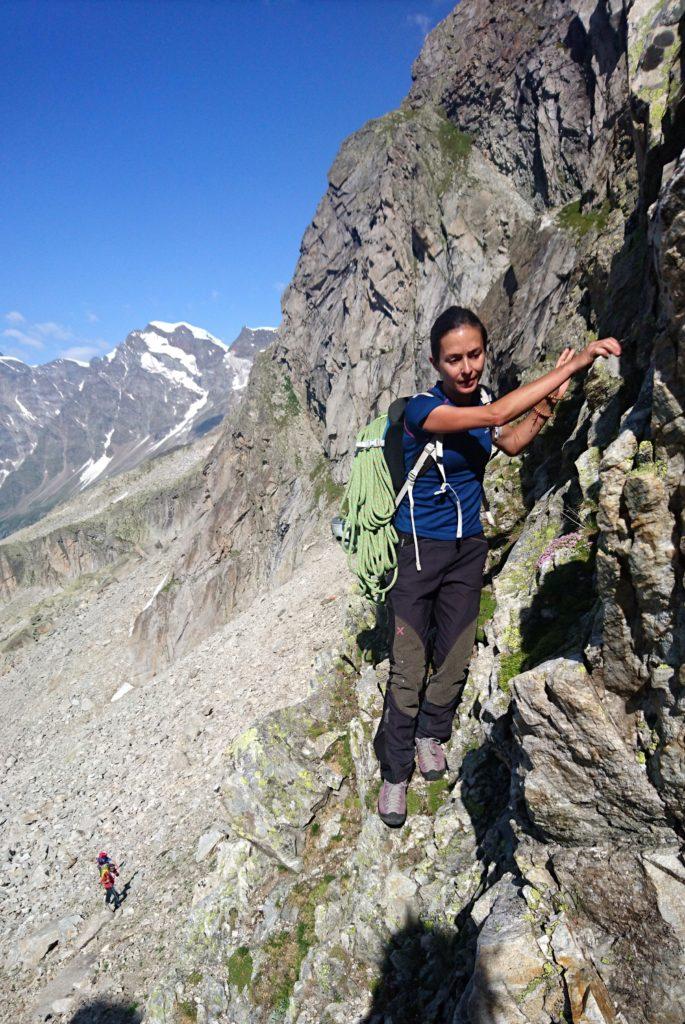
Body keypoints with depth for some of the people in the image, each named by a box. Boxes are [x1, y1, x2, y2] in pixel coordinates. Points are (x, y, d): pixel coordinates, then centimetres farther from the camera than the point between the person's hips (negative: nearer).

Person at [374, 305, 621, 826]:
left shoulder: (479, 402, 0)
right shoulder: (422, 409, -20)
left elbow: (511, 441, 19)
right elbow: (496, 415, -34)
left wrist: (550, 401, 5)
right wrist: (572, 363, -30)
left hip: (468, 547, 6)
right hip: (420, 548, -5)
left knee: (455, 660, 12)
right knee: (409, 670, -2)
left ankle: (431, 733, 38)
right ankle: (395, 773, 16)